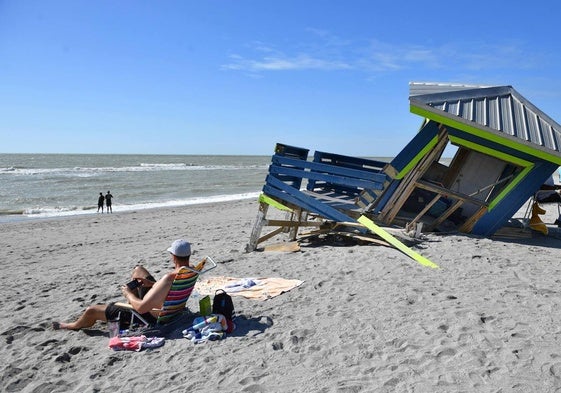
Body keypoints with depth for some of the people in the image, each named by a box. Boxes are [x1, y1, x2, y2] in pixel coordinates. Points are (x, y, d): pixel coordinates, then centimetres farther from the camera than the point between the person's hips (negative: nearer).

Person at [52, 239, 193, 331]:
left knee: (91, 310, 8)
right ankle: (131, 303, 36)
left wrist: (128, 294, -13)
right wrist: (152, 284, -1)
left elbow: (141, 308, -32)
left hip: (149, 317, -8)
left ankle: (73, 326, 42)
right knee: (138, 269, 21)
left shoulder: (168, 278, -38)